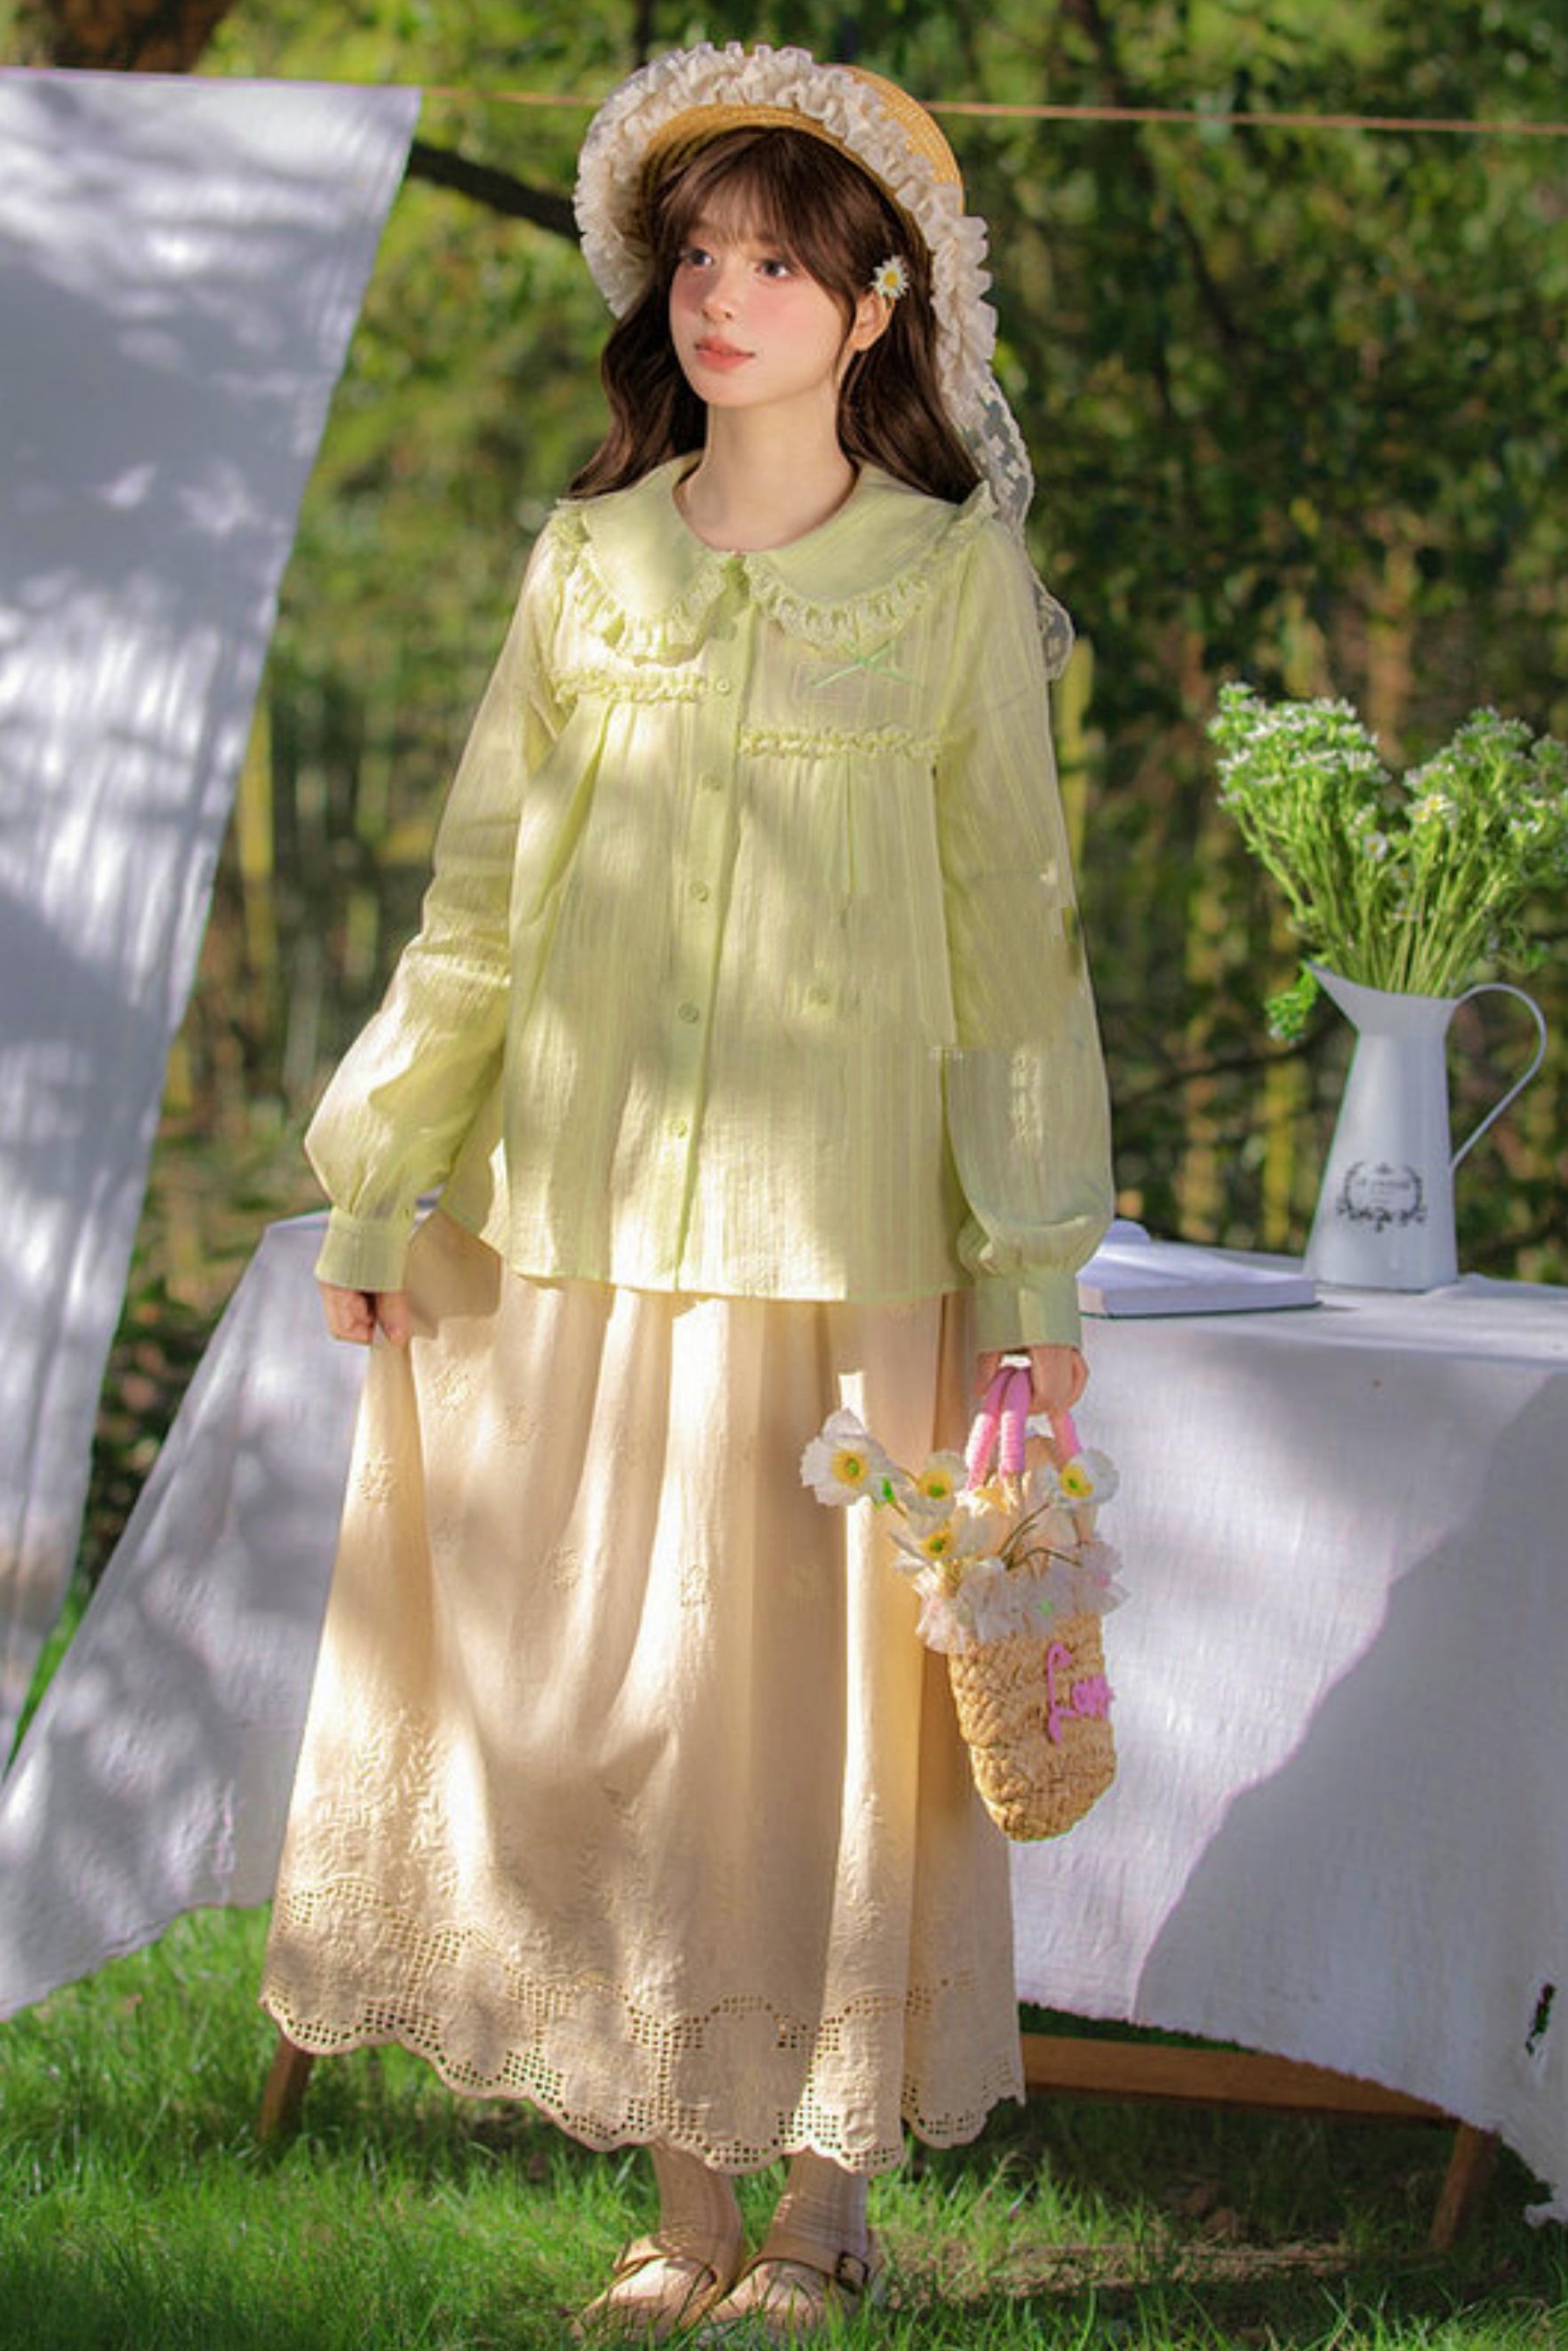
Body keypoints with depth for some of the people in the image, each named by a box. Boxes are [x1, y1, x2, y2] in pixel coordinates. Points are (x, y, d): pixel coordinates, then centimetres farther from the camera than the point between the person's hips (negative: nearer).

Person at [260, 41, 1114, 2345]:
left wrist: (1039, 1262, -4)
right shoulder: (588, 563, 8)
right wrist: (383, 1195, 10)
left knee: (828, 1697, 1)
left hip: (848, 1245, -3)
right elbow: (482, 896, 12)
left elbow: (1012, 926, 0)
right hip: (586, 1226, 3)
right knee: (596, 1702, 4)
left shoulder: (958, 578, 1)